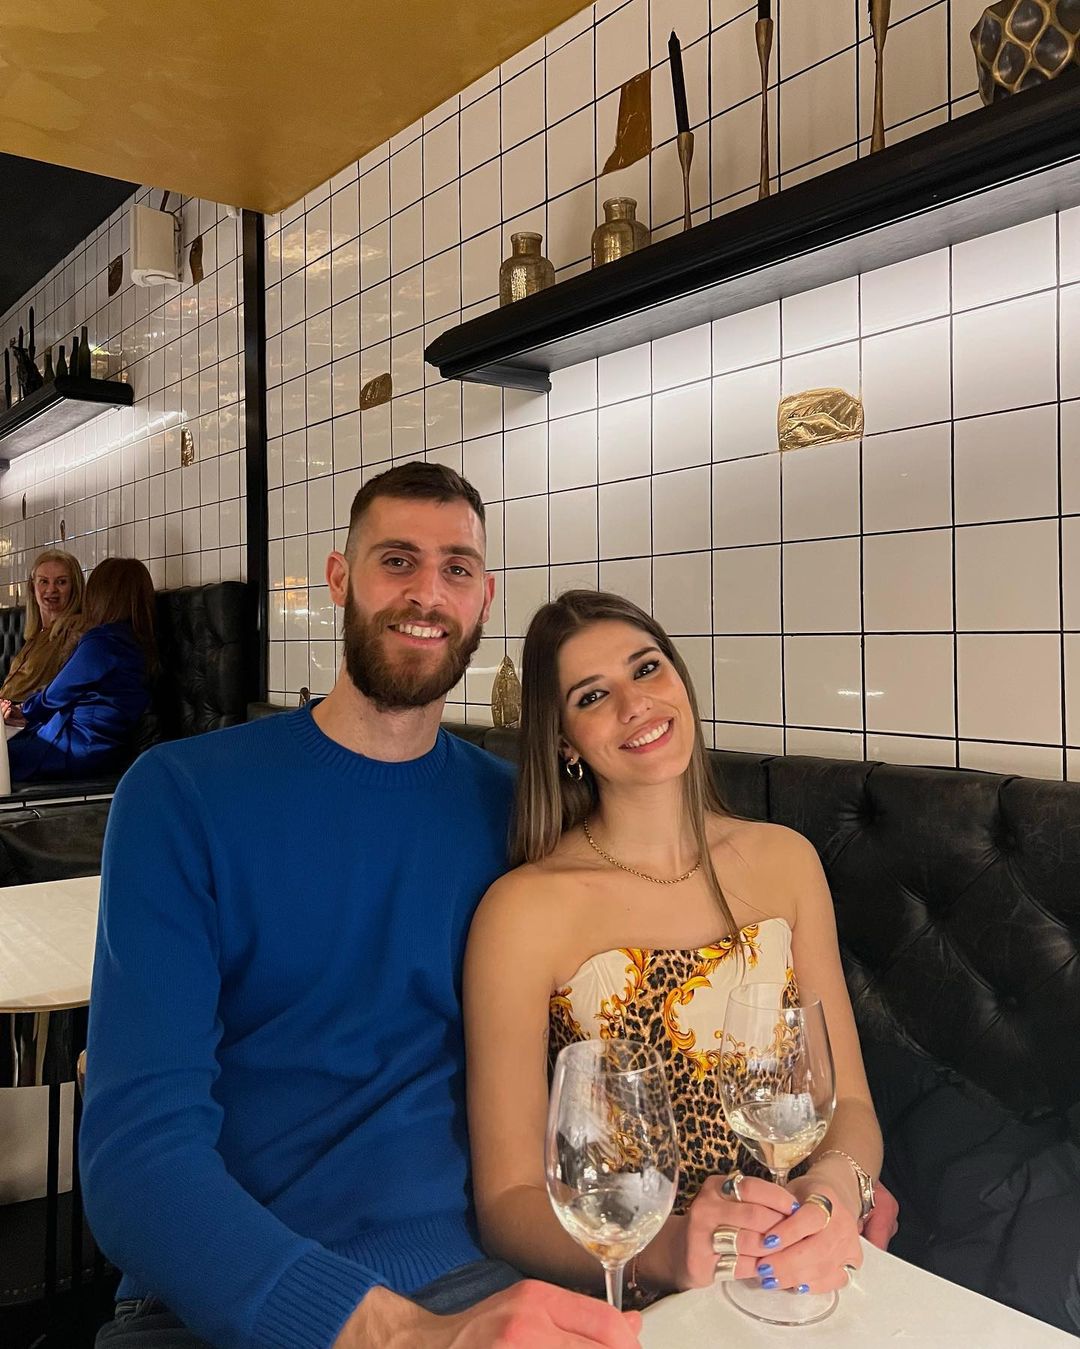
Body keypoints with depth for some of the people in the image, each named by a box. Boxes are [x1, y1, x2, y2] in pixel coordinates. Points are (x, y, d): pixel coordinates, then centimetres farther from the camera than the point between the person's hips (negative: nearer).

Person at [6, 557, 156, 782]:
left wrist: (25, 711, 15)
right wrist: (28, 716, 20)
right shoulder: (139, 641, 11)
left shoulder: (102, 640, -17)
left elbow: (57, 693, -5)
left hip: (79, 750, -9)